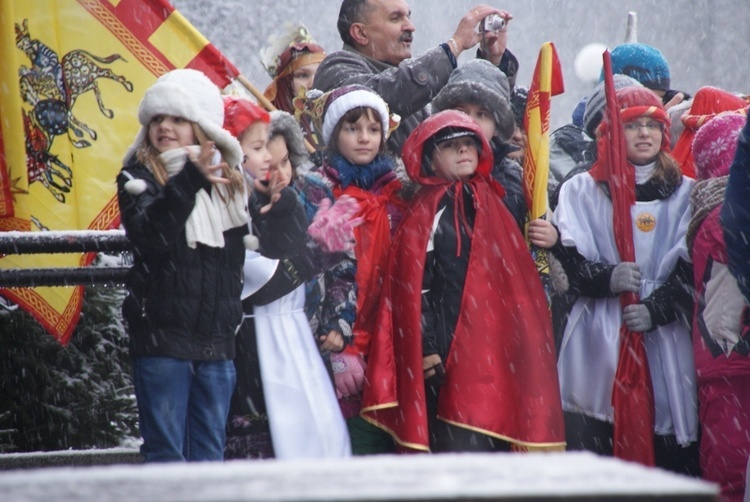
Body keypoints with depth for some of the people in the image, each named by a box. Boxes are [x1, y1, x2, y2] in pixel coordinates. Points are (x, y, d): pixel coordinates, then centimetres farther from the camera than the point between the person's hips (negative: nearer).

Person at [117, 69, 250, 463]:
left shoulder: (228, 185, 9)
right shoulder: (139, 179, -2)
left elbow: (241, 258, 16)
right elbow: (149, 236, -22)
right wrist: (189, 182, -30)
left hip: (217, 341, 4)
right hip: (162, 338, -4)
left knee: (210, 455, 10)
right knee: (165, 455, -2)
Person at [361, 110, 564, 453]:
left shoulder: (490, 204, 17)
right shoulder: (427, 215, -3)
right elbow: (418, 287, -8)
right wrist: (426, 348, -14)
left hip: (497, 345, 7)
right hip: (451, 351, -7)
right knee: (461, 447, -11)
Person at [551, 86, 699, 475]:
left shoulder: (685, 194, 12)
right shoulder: (582, 190, 10)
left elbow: (693, 268, 5)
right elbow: (566, 260, 2)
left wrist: (656, 308, -11)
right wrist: (606, 279, -17)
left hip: (665, 335, 1)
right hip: (599, 340, -1)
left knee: (671, 460, -5)